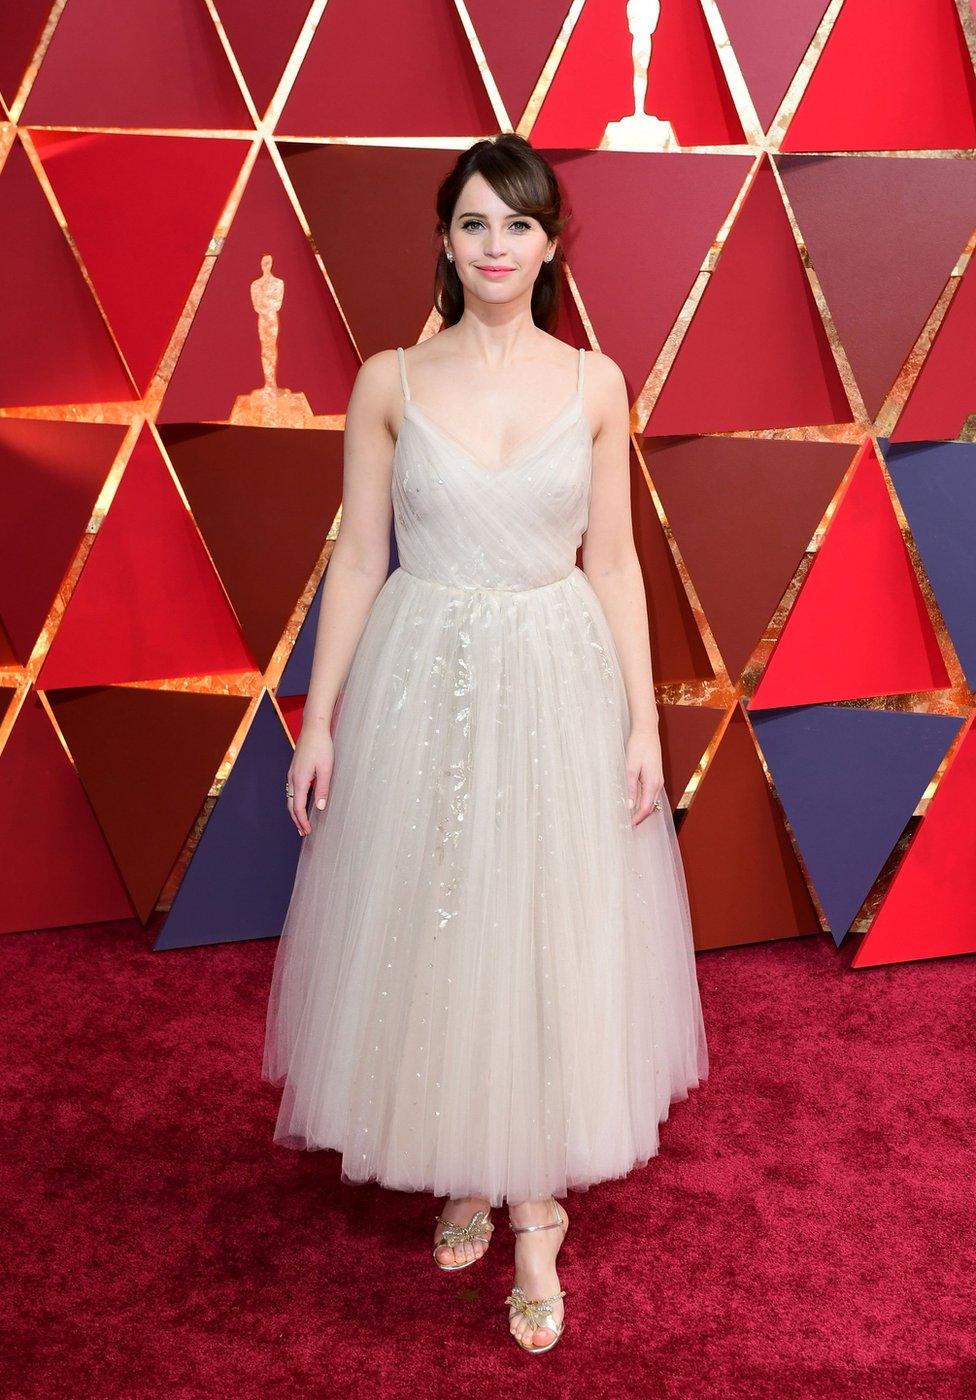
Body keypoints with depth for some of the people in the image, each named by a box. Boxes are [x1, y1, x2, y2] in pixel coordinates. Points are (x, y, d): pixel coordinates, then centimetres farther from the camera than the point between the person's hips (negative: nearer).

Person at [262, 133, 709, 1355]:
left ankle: (533, 1216, 21)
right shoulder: (389, 382, 0)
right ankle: (464, 1175, 32)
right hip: (421, 681, 0)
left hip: (560, 683, 0)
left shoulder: (594, 383, 2)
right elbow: (358, 559, 1)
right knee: (427, 931, 8)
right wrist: (319, 719, -1)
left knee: (550, 938, 5)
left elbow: (612, 560, 4)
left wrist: (642, 721, 0)